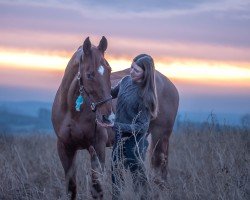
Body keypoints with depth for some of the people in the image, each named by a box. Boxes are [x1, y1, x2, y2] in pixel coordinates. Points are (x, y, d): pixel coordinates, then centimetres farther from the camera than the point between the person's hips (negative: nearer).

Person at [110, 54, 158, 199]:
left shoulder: (145, 95, -23)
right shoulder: (126, 81, -3)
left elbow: (142, 127, -23)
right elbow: (112, 94, 19)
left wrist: (115, 125, -29)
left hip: (134, 140, -7)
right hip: (120, 137, 7)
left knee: (138, 176, 5)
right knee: (115, 172, 17)